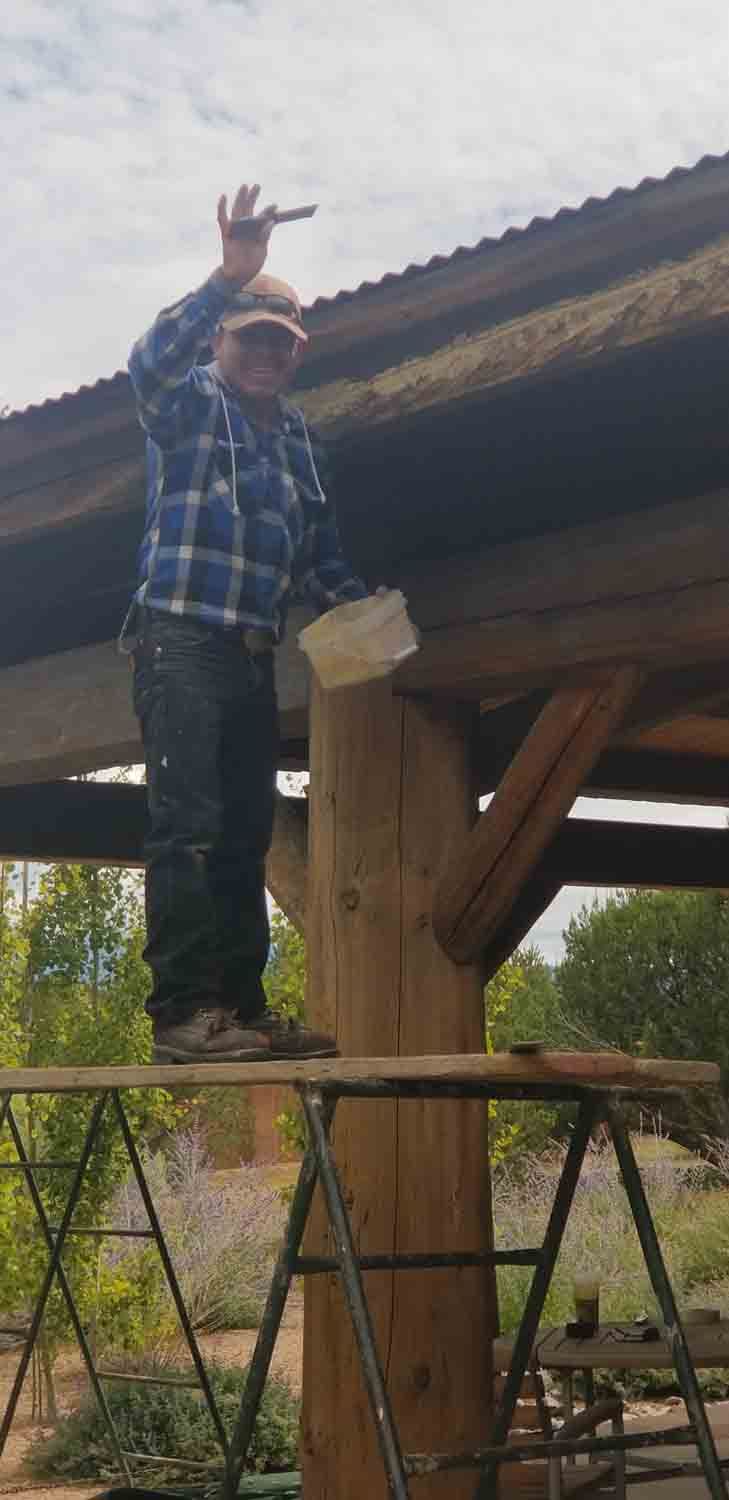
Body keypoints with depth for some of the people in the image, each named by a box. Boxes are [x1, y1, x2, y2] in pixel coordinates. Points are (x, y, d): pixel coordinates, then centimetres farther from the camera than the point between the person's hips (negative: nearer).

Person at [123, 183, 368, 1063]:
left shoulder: (301, 444, 22)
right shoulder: (190, 403, 3)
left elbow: (320, 559, 26)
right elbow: (150, 361, -22)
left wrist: (366, 608, 8)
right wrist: (229, 278, -33)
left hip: (253, 657, 7)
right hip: (181, 639, -7)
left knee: (246, 836, 5)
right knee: (188, 825, -15)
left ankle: (242, 1009, 8)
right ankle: (182, 1011, -17)